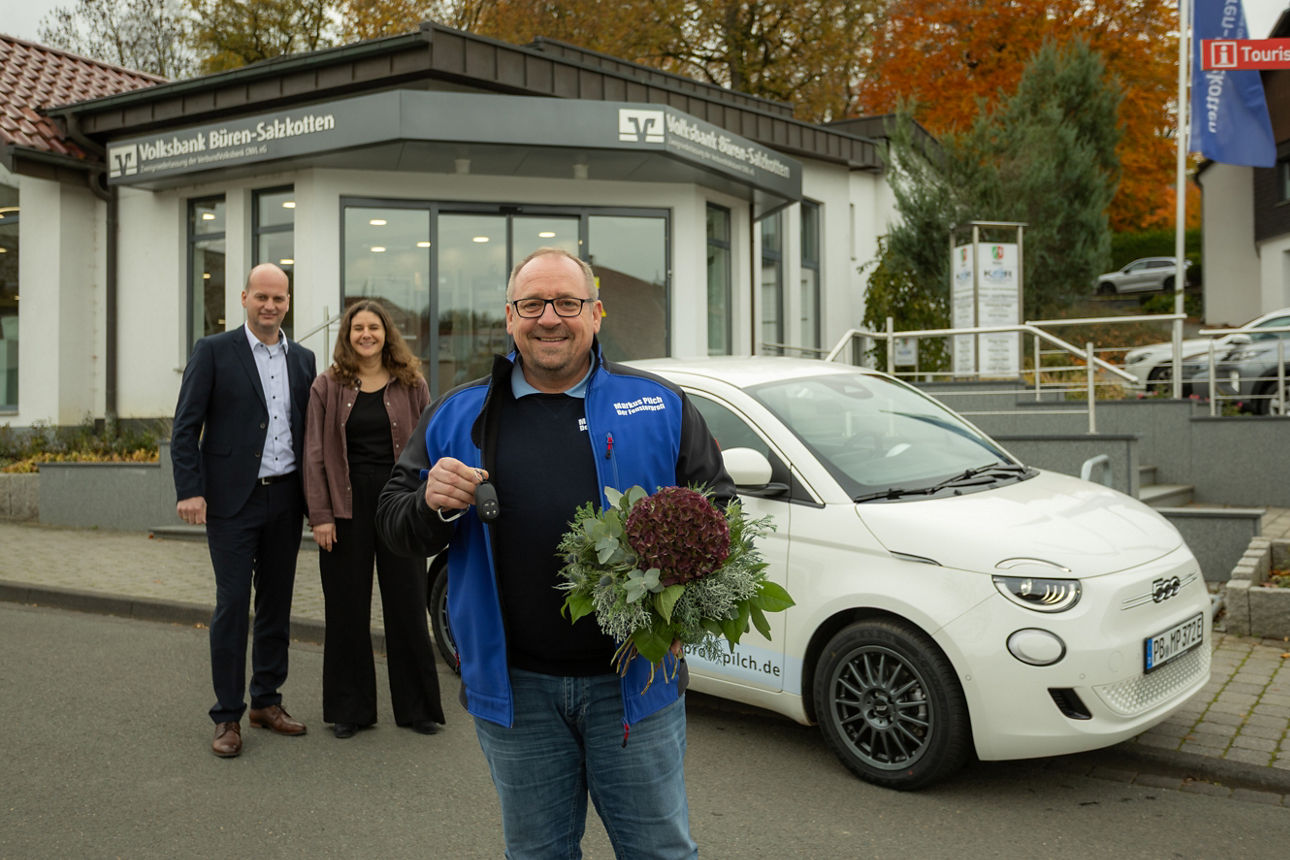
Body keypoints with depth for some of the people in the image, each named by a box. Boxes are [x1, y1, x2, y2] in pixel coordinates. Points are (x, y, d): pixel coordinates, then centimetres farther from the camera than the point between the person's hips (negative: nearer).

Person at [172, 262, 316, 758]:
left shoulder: (302, 359, 12)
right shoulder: (214, 351, 0)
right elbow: (185, 427, -3)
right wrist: (189, 490, -12)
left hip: (286, 498, 4)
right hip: (233, 499, -4)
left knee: (277, 602, 10)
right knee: (232, 603, -2)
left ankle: (267, 701, 23)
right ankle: (227, 717, 9)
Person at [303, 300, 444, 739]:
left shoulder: (410, 384, 5)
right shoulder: (327, 386, 4)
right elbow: (315, 455, 0)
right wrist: (320, 515, -7)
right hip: (347, 508, 0)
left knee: (407, 608, 6)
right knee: (347, 610, 7)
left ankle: (417, 707, 18)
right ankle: (350, 709, 21)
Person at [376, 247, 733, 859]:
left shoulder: (660, 405, 2)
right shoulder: (457, 417, 6)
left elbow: (717, 510, 2)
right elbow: (394, 524, 7)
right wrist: (431, 505, -15)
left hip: (633, 681, -1)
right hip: (513, 686, 2)